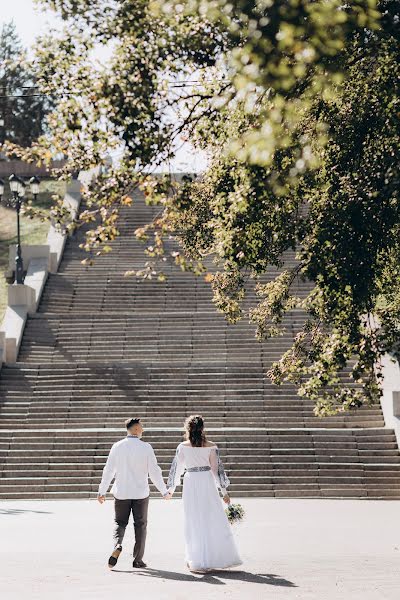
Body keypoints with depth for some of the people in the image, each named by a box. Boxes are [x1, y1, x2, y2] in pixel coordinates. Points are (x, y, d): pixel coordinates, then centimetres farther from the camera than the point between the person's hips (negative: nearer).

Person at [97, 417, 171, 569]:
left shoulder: (117, 446, -3)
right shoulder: (146, 447, -9)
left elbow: (108, 470, -1)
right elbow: (154, 472, -8)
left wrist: (102, 491, 7)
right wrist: (164, 491, 3)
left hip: (121, 493, 2)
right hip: (140, 493, -1)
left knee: (120, 522, 15)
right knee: (140, 525, 11)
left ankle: (117, 546, -12)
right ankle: (138, 560, 15)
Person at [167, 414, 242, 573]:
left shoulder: (183, 447, -4)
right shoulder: (211, 446, -4)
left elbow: (176, 468, 3)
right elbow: (217, 469, -2)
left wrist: (171, 488, 16)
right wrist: (224, 491, 5)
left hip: (190, 484, 0)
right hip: (207, 483, 0)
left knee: (194, 524, 8)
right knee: (214, 521, 10)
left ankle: (197, 561, 11)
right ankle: (218, 558, 13)